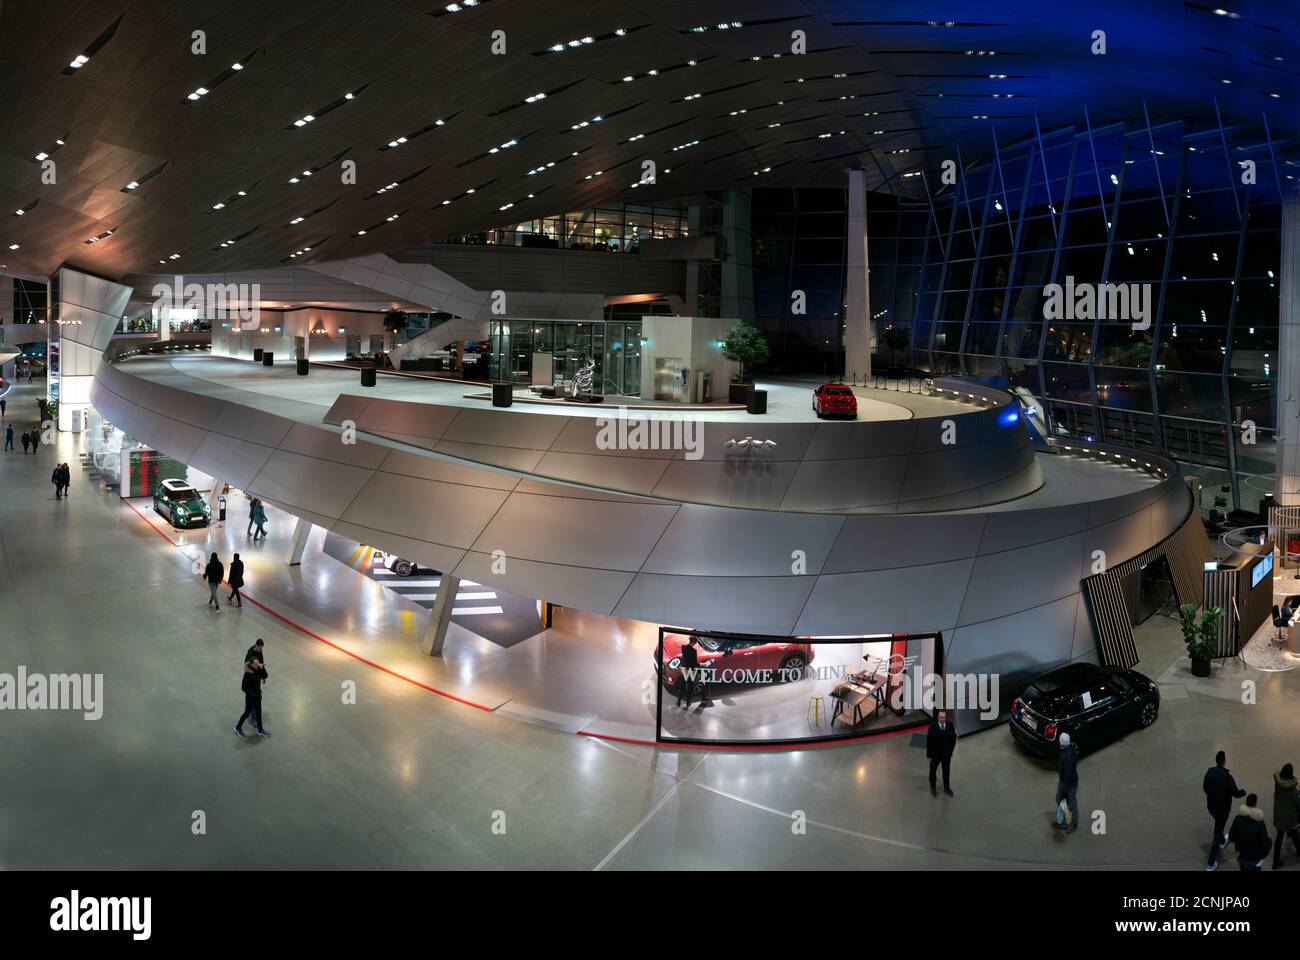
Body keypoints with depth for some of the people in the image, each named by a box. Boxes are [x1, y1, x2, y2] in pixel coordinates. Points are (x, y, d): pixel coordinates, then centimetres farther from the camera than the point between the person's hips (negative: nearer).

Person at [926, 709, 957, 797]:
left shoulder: (950, 725, -15)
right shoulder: (932, 726, -22)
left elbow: (953, 738, -1)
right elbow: (928, 741, -15)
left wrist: (951, 750, 0)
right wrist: (928, 755, -12)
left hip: (946, 754, 2)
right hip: (935, 754, -2)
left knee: (946, 771, 19)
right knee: (933, 771, 17)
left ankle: (946, 788, 39)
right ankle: (933, 787, 39)